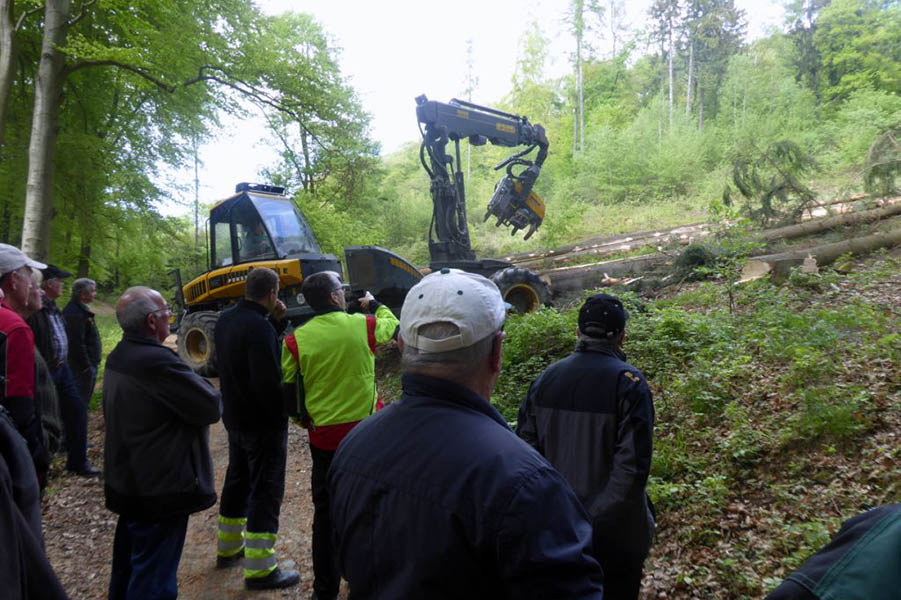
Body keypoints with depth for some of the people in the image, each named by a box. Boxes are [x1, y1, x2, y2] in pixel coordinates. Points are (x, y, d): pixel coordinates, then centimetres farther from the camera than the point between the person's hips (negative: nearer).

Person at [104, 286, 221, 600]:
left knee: (128, 568, 25)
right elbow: (211, 407, -21)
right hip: (160, 490, -10)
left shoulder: (118, 358, 6)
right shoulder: (158, 361, -25)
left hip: (127, 482, 10)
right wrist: (198, 381, -1)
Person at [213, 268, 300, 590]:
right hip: (263, 422, -9)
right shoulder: (259, 327, -26)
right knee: (266, 490, 0)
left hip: (235, 417, 9)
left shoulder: (226, 319, 3)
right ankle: (260, 570, 8)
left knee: (238, 479, 23)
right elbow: (267, 380, -29)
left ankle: (229, 547, 39)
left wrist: (275, 320, -2)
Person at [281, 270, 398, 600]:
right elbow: (394, 327, 13)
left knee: (326, 511, 14)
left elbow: (288, 391, 0)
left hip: (324, 436, 1)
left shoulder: (296, 340, -8)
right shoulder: (363, 325, -9)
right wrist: (374, 304, 30)